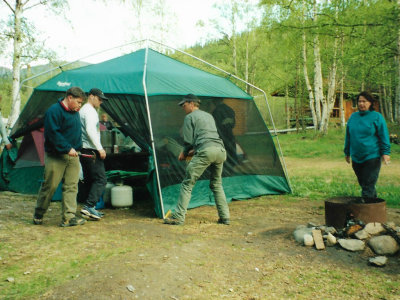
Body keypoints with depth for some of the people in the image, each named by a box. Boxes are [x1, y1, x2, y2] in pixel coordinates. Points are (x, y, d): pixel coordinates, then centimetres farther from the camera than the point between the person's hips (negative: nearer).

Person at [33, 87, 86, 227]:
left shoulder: (75, 113, 15)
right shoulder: (54, 111, -11)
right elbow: (53, 134, -18)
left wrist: (77, 149, 15)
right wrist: (67, 148, -20)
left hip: (72, 156, 7)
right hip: (55, 156, -7)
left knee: (71, 186, 1)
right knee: (50, 185, 0)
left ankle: (69, 217, 2)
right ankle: (38, 215, 18)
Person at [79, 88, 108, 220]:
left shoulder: (82, 110, 22)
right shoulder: (90, 111, -10)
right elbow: (90, 131, -21)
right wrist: (100, 148, -19)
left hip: (83, 150, 10)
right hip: (91, 150, -10)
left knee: (88, 179, 12)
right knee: (100, 179, -11)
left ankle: (88, 208, 16)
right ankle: (89, 206, -16)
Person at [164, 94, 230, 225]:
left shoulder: (190, 117, 6)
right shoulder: (209, 115, 28)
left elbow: (188, 141, 1)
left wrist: (184, 154, 19)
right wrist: (194, 150, 32)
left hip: (206, 151, -7)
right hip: (221, 150, 7)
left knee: (187, 184, -2)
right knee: (216, 184, 20)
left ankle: (178, 217, -4)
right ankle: (225, 217, 17)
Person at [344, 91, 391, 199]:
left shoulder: (377, 117, -3)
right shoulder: (353, 116, 10)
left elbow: (384, 136, -2)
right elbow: (348, 136, 17)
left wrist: (385, 152, -9)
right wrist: (347, 153, 19)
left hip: (372, 157, -5)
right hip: (356, 158, 5)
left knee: (368, 186, -7)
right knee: (362, 184, 12)